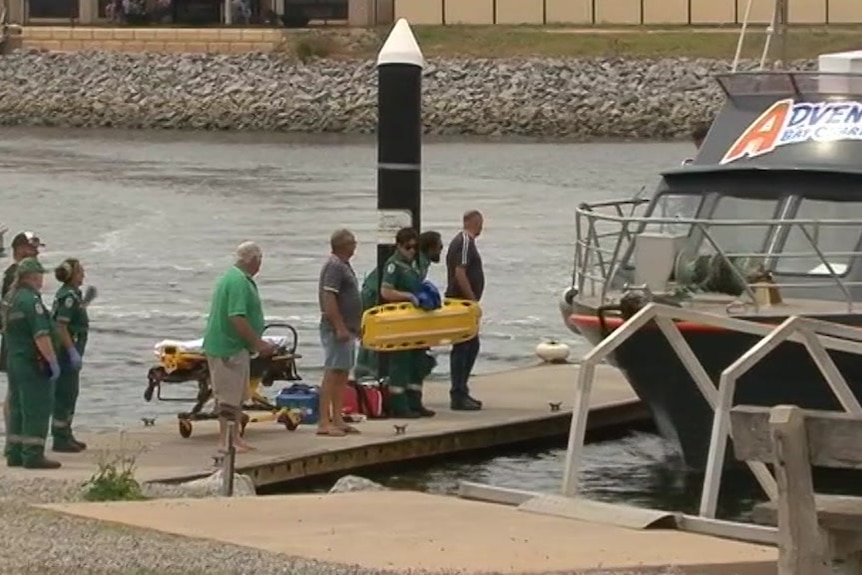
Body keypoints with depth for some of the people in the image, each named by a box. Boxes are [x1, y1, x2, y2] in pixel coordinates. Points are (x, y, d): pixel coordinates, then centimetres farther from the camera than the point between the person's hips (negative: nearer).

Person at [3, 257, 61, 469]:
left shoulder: (12, 299, 13)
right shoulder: (31, 300, -16)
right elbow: (41, 336, -22)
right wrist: (53, 361, -19)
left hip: (13, 361, 9)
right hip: (33, 363, -9)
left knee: (17, 408, 14)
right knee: (37, 409, -6)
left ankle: (14, 453, 17)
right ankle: (33, 455, -7)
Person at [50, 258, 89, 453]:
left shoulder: (72, 294, 14)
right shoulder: (68, 296, -17)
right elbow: (60, 327, -24)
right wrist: (73, 352, -25)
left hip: (70, 350, 10)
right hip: (66, 350, -10)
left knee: (70, 394, 16)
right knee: (65, 394, -6)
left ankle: (66, 435, 24)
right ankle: (60, 439, -3)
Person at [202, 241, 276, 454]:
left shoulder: (233, 277, 15)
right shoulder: (239, 282, -19)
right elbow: (237, 318, -26)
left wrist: (257, 343, 23)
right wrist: (259, 344, -21)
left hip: (232, 346, 11)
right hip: (229, 347, -11)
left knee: (237, 395, 15)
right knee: (229, 396, -6)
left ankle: (235, 438, 22)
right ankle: (225, 442, -2)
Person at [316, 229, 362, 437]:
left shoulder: (343, 266, 18)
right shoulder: (334, 267, -14)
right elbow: (328, 299, -22)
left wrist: (354, 327, 24)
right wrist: (340, 327, -24)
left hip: (346, 328, 10)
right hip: (336, 329, -10)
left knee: (342, 375, 11)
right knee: (332, 374, -11)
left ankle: (337, 420, 14)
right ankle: (324, 422, -13)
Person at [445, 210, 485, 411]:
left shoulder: (463, 241, 17)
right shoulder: (465, 242, -15)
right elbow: (460, 273, -23)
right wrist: (472, 300, -20)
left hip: (464, 304, 10)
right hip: (463, 302, -10)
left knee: (472, 346, 16)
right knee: (462, 348, -7)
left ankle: (461, 391, 22)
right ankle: (458, 396, -5)